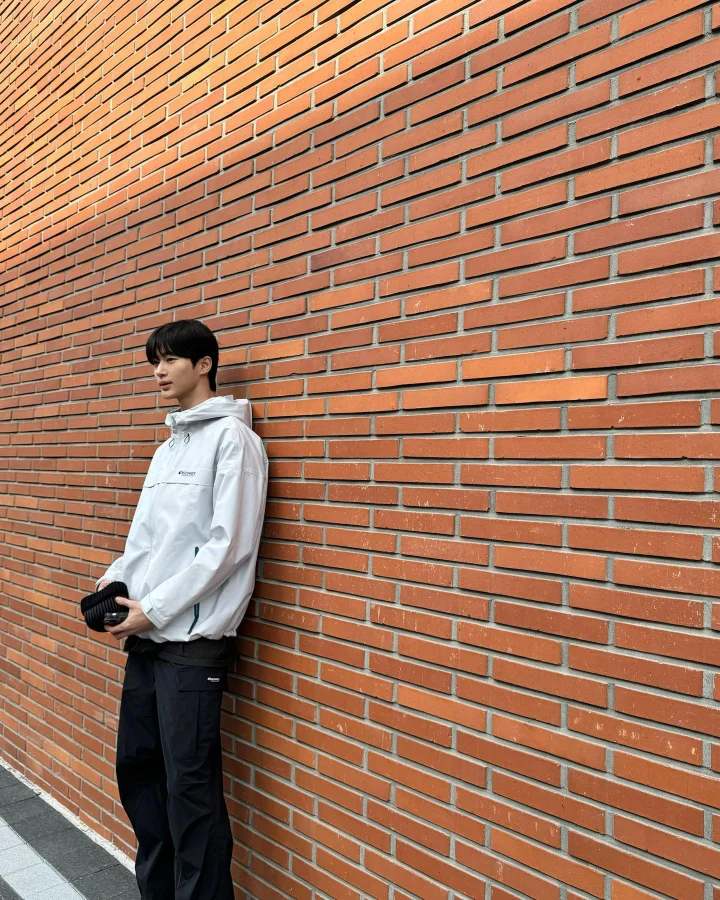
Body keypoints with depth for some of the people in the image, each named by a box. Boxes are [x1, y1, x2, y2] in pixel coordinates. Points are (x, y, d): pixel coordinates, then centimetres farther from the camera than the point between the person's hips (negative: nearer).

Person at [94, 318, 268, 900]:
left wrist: (154, 609, -15)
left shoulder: (232, 437, -10)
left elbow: (228, 545, -17)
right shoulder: (166, 448, 16)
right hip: (147, 638, 9)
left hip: (193, 641, -9)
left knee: (190, 786, -1)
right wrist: (118, 577, 2)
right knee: (135, 765, 18)